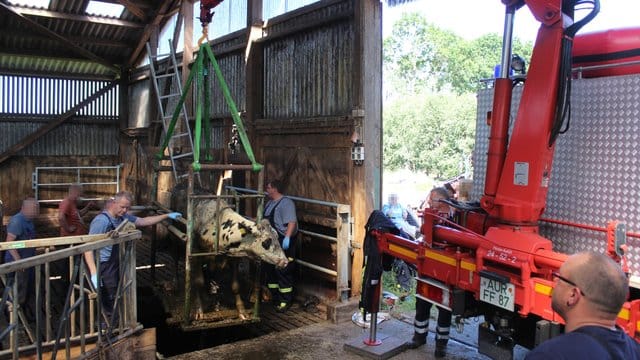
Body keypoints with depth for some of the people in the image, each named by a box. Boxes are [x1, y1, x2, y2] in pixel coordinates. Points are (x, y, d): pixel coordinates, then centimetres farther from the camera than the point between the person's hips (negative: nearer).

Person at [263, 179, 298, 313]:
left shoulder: (286, 203, -14)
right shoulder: (270, 203, 15)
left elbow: (292, 222, -24)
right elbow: (265, 220, 28)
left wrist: (287, 238, -34)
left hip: (282, 243, -10)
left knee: (283, 272, -4)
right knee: (270, 270, 15)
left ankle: (285, 301, 5)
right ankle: (274, 297, 29)